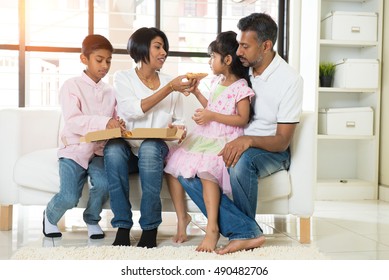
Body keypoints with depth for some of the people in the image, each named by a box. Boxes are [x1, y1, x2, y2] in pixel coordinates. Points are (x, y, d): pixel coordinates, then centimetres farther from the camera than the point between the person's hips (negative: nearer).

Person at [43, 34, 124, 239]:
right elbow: (73, 121, -18)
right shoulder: (71, 86, -4)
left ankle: (92, 219, 9)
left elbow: (114, 123, 4)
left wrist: (119, 126, -20)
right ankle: (50, 216, 21)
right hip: (75, 149, -3)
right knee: (69, 197, -18)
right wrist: (104, 122, -30)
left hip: (99, 149, 3)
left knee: (103, 185, -26)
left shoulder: (109, 91, 9)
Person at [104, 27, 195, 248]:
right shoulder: (123, 78, 4)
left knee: (149, 148, -35)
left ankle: (150, 228, -24)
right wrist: (169, 88, -18)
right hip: (127, 148, -1)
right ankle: (122, 227, -25)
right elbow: (133, 111, -13)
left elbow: (179, 122, 14)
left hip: (156, 149, 1)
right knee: (113, 148, -35)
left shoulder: (171, 83, 12)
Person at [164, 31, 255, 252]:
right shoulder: (217, 81, 16)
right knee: (171, 164, -4)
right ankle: (182, 217, 7)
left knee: (206, 169, -35)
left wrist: (212, 116, -19)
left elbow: (242, 119, -15)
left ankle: (212, 228, -26)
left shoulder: (241, 87, -9)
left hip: (224, 141, -9)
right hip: (204, 136, 9)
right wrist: (196, 93, 21)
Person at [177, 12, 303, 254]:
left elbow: (282, 141, -16)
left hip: (271, 150, -5)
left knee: (242, 161, -40)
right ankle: (247, 232, -26)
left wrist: (248, 140, -34)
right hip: (235, 144, 5)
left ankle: (242, 232, -13)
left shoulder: (290, 79, -13)